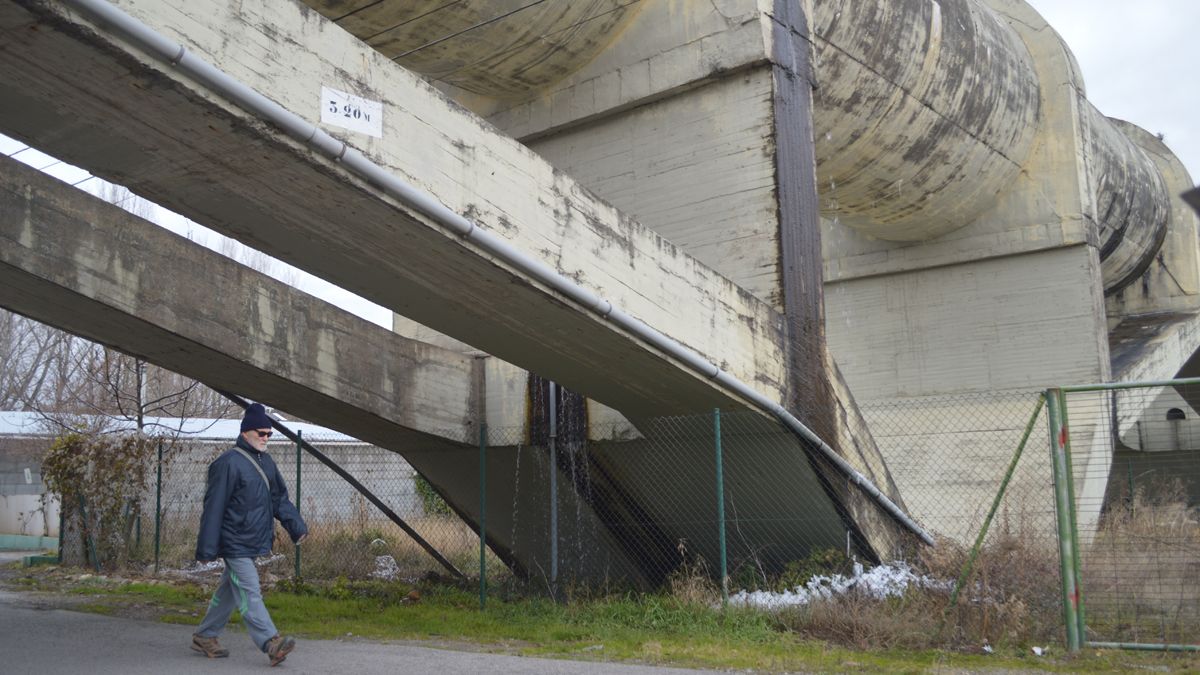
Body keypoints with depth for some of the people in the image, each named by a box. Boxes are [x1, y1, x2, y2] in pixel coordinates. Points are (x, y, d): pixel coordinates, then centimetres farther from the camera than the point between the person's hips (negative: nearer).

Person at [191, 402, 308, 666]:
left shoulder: (266, 462, 12)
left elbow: (280, 498, 17)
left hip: (254, 543, 9)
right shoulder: (228, 463, -14)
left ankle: (204, 637, 30)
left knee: (229, 591, 17)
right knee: (249, 593, -10)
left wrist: (297, 525, 4)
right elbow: (213, 508, -15)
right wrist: (207, 549, -15)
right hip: (235, 543, -9)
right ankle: (271, 643, -15)